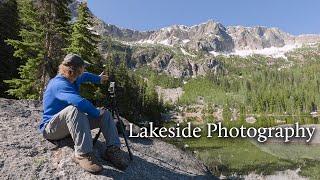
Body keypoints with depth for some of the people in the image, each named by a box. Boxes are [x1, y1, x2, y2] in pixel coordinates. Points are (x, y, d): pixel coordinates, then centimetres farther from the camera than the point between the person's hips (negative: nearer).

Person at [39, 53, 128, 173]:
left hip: (72, 124, 9)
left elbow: (85, 76, 30)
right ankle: (83, 154, -39)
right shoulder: (59, 84, -25)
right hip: (51, 128, -9)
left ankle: (112, 149, -20)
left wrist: (98, 79, 22)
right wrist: (97, 113, -27)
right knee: (74, 109, -39)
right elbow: (80, 102, -40)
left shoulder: (73, 79, 3)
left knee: (105, 114, -5)